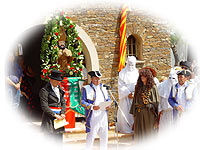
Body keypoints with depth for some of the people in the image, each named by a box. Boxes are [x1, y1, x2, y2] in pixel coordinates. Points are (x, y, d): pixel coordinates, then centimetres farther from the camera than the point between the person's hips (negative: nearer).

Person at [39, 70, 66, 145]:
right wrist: (55, 115, -13)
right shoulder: (44, 90, -7)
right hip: (50, 118, -7)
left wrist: (62, 113, -2)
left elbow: (63, 102, 16)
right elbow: (44, 106, -12)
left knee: (59, 140, 7)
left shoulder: (59, 89, 15)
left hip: (59, 117, 7)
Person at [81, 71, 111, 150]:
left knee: (104, 134, 8)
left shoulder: (103, 88, 18)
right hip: (93, 116, -5)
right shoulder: (86, 88, 2)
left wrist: (108, 105, -2)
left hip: (103, 115, 5)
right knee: (91, 134, -6)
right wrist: (92, 107, -19)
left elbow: (108, 99, 21)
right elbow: (83, 102, -4)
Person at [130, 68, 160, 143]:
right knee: (139, 134, 4)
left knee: (149, 132, 0)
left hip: (149, 112, -4)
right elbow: (135, 100, 13)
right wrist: (134, 113, 7)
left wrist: (156, 117, -8)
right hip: (139, 113, 4)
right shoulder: (138, 87, 11)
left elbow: (157, 101, -3)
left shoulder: (153, 87, -1)